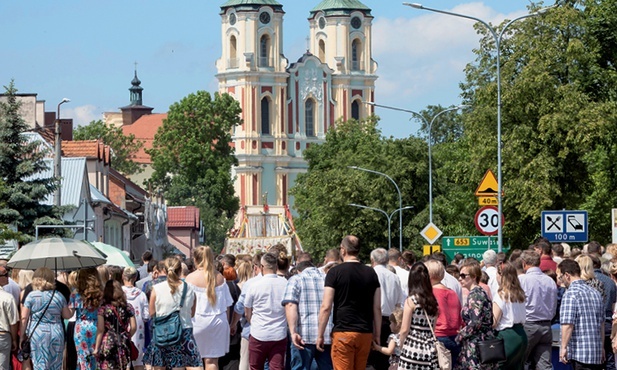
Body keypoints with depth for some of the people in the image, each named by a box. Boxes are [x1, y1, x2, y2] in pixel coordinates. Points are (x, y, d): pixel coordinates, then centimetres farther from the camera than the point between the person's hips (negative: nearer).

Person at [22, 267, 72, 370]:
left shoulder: (32, 296, -3)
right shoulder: (59, 296, 5)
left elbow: (24, 318, -3)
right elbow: (67, 315, 11)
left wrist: (22, 335, 6)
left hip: (37, 334, -2)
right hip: (56, 334, 2)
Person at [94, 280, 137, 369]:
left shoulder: (103, 309, -6)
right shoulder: (128, 307, 4)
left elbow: (100, 330, -7)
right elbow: (133, 327, 2)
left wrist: (96, 348, -2)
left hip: (107, 345, -3)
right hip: (123, 345, 3)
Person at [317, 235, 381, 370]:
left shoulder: (335, 272, -4)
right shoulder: (371, 273, 8)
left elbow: (326, 307, -7)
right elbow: (377, 308, 9)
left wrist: (320, 335, -1)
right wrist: (377, 335, 16)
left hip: (343, 332, -5)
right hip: (365, 333, 5)